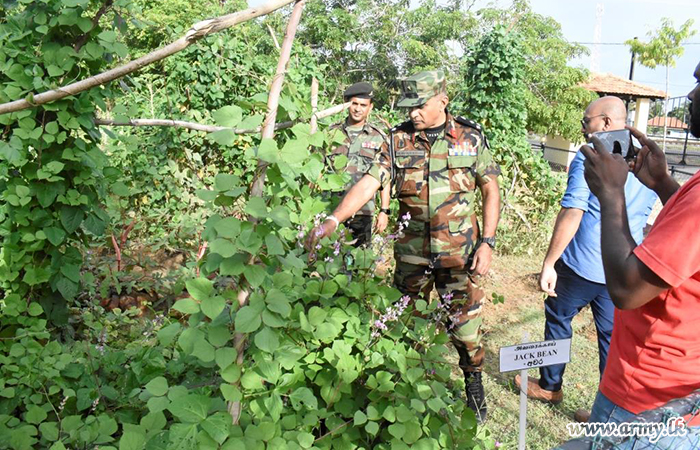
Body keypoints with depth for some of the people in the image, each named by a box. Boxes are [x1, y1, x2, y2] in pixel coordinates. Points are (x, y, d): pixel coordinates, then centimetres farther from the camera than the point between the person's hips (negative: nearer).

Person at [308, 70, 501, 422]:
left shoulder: (470, 138, -2)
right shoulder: (399, 140, -1)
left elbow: (491, 190, 2)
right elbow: (369, 182, -9)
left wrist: (487, 242, -6)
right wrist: (333, 219, -22)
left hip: (459, 252, -2)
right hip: (411, 251, 2)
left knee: (465, 323, 6)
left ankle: (474, 386, 30)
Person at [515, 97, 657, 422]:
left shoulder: (589, 158, -14)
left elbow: (572, 214, -21)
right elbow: (642, 220, 18)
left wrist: (549, 263, -17)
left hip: (582, 266, -6)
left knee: (558, 319, 16)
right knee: (614, 337, 12)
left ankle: (550, 385, 33)